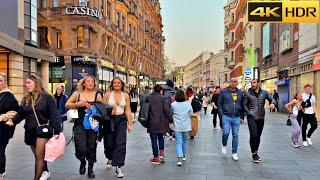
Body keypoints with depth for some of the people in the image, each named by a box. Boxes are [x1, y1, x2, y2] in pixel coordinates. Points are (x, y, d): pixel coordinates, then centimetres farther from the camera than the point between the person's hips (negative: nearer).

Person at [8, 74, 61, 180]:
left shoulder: (47, 98, -7)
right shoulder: (26, 99, 10)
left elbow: (54, 115, -10)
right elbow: (20, 114, 9)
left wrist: (57, 131, -15)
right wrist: (13, 121, -10)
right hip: (30, 131, 6)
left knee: (39, 155, -7)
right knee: (37, 155, 15)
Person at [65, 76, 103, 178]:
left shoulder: (97, 95, 2)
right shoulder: (77, 94, 5)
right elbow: (67, 105, 7)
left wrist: (91, 107, -15)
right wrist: (77, 104, -10)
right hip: (79, 124, 0)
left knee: (91, 147, 7)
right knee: (80, 148, -9)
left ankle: (90, 169, 29)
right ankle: (82, 162, 26)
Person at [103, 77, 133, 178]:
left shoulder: (125, 96, 6)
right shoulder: (107, 95, 2)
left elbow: (128, 111, 6)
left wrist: (129, 124, 4)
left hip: (121, 120, 1)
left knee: (120, 143, -9)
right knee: (109, 143, 7)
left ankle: (118, 168, -3)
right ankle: (110, 158, 41)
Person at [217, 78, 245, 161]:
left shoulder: (240, 93, 8)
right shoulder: (224, 92, 0)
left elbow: (242, 106, 14)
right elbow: (219, 104, 1)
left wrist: (242, 117, 11)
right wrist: (221, 115, -7)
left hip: (236, 117, 3)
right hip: (226, 117, -3)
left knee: (235, 135, 7)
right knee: (226, 133, -12)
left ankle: (234, 153, 18)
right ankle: (224, 145, 19)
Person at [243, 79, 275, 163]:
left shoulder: (264, 93, 7)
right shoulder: (248, 94, -1)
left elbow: (272, 99, 9)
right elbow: (244, 105, 1)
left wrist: (272, 103, -14)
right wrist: (249, 113, -10)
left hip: (261, 118, 3)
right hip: (251, 118, -3)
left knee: (258, 136, 11)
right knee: (253, 135, -10)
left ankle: (256, 152, 26)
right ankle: (254, 154, 2)